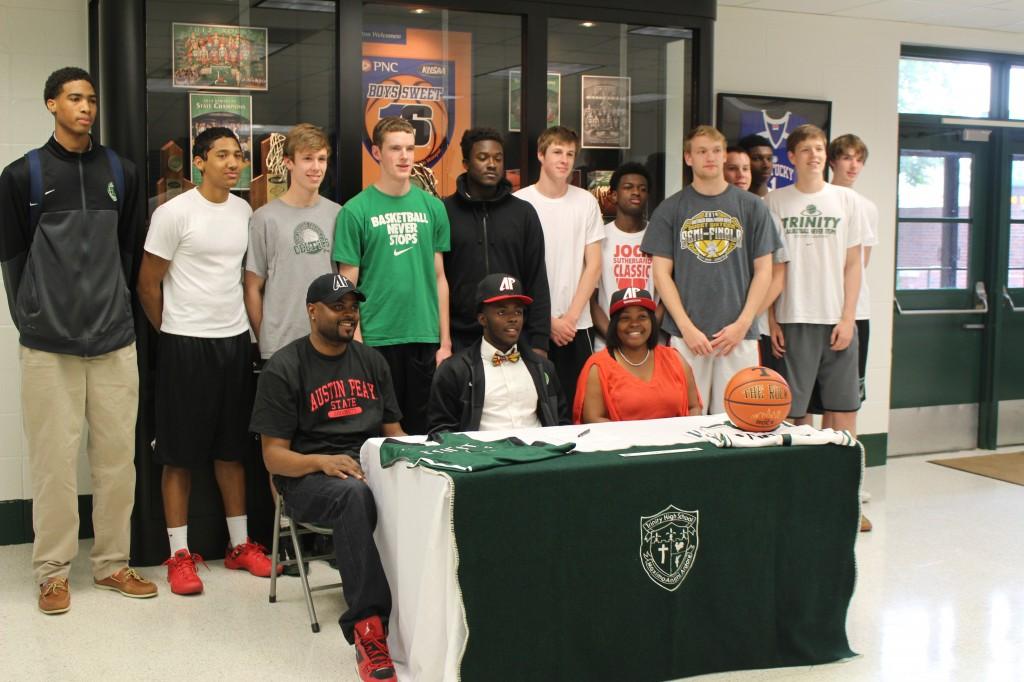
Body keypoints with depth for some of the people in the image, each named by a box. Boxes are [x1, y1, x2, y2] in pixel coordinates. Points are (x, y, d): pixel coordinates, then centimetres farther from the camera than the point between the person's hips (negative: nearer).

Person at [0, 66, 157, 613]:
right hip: (48, 344, -2)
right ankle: (53, 571, 13)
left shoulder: (121, 173, 10)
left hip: (114, 339, 3)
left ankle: (112, 563, 18)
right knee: (54, 459, 1)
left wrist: (113, 304, 8)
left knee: (117, 456, 6)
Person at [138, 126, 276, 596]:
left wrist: (256, 331, 10)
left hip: (235, 341, 5)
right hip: (186, 344, -5)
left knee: (232, 448, 12)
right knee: (181, 454, 2)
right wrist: (172, 333, 1)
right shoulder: (174, 213, -10)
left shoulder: (245, 212, 7)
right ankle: (179, 555, 11)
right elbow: (148, 284, -5)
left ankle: (240, 545, 22)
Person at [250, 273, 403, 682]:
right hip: (308, 476, -4)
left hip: (372, 466, 4)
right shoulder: (283, 368, 0)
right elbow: (274, 456, -3)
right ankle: (367, 627, -39)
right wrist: (322, 461, -22)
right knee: (354, 494, -40)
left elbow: (394, 432, 19)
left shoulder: (371, 361, 16)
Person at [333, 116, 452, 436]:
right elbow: (348, 286, -4)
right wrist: (356, 346, -9)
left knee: (423, 431, 11)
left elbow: (439, 277, 10)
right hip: (376, 340, -3)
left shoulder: (432, 207, 7)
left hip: (425, 338, 3)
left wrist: (445, 341, 7)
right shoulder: (356, 211, -4)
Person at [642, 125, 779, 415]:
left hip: (739, 334, 1)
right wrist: (687, 327, -8)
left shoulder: (751, 206, 7)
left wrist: (742, 324, -6)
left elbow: (763, 270, 6)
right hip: (686, 335, 0)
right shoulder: (670, 209, 6)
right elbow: (662, 272, 2)